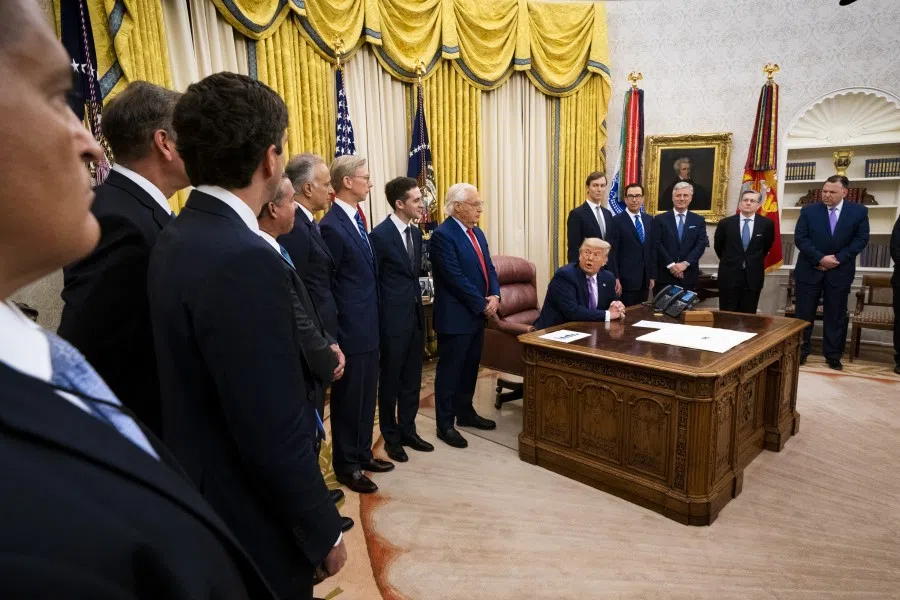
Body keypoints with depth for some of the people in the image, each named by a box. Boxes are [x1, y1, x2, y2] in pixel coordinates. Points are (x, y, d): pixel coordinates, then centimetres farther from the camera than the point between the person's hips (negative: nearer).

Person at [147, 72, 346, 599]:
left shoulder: (176, 239, 0)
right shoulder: (245, 261, -29)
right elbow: (275, 433, -27)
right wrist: (324, 533, -14)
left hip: (202, 497, 8)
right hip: (249, 522, -8)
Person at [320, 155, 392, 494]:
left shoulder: (357, 221, 12)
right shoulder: (331, 227, -17)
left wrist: (373, 321, 14)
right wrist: (333, 333, -13)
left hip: (368, 328, 9)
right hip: (349, 330, -9)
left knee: (366, 397, 19)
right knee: (348, 400, 6)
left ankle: (363, 453, 35)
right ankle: (346, 466, 22)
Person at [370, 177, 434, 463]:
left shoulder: (416, 233, 9)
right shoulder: (380, 235, -15)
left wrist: (418, 304, 13)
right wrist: (379, 319, -9)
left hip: (416, 315, 7)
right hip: (394, 319, -7)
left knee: (412, 379, 15)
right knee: (391, 380, 8)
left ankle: (408, 431, 30)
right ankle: (391, 437, 23)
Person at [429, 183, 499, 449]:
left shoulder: (477, 232, 12)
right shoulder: (443, 235, -16)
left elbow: (488, 268, 12)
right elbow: (456, 278, -22)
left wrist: (494, 296, -5)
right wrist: (483, 304, -15)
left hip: (477, 314, 9)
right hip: (455, 316, -8)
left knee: (470, 367, 18)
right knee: (449, 371, 3)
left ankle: (465, 412, 34)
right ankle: (445, 425, 15)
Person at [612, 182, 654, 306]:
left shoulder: (649, 219, 12)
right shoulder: (617, 221, -6)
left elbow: (651, 249, 14)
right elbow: (613, 252, -8)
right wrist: (615, 278, -12)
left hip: (645, 279, 6)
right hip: (626, 279, -5)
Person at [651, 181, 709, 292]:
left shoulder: (699, 220, 9)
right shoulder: (660, 219, 3)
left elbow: (701, 245, 0)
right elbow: (657, 245, -5)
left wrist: (685, 263, -13)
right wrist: (670, 265, -14)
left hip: (689, 276, 2)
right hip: (665, 275, -2)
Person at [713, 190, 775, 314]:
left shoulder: (766, 224, -2)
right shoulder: (725, 223, -2)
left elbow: (766, 246, 14)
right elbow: (718, 246, 12)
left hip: (753, 276, 1)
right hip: (729, 275, 0)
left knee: (748, 315, 6)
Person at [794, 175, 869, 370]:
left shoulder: (859, 212, 2)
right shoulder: (809, 211, 1)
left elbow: (861, 239, -2)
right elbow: (800, 238, -6)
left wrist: (838, 259, -13)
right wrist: (820, 258, -15)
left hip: (840, 271, 0)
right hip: (810, 270, 0)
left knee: (836, 316, 6)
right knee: (804, 313, 3)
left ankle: (833, 356, 16)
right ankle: (800, 352, 14)